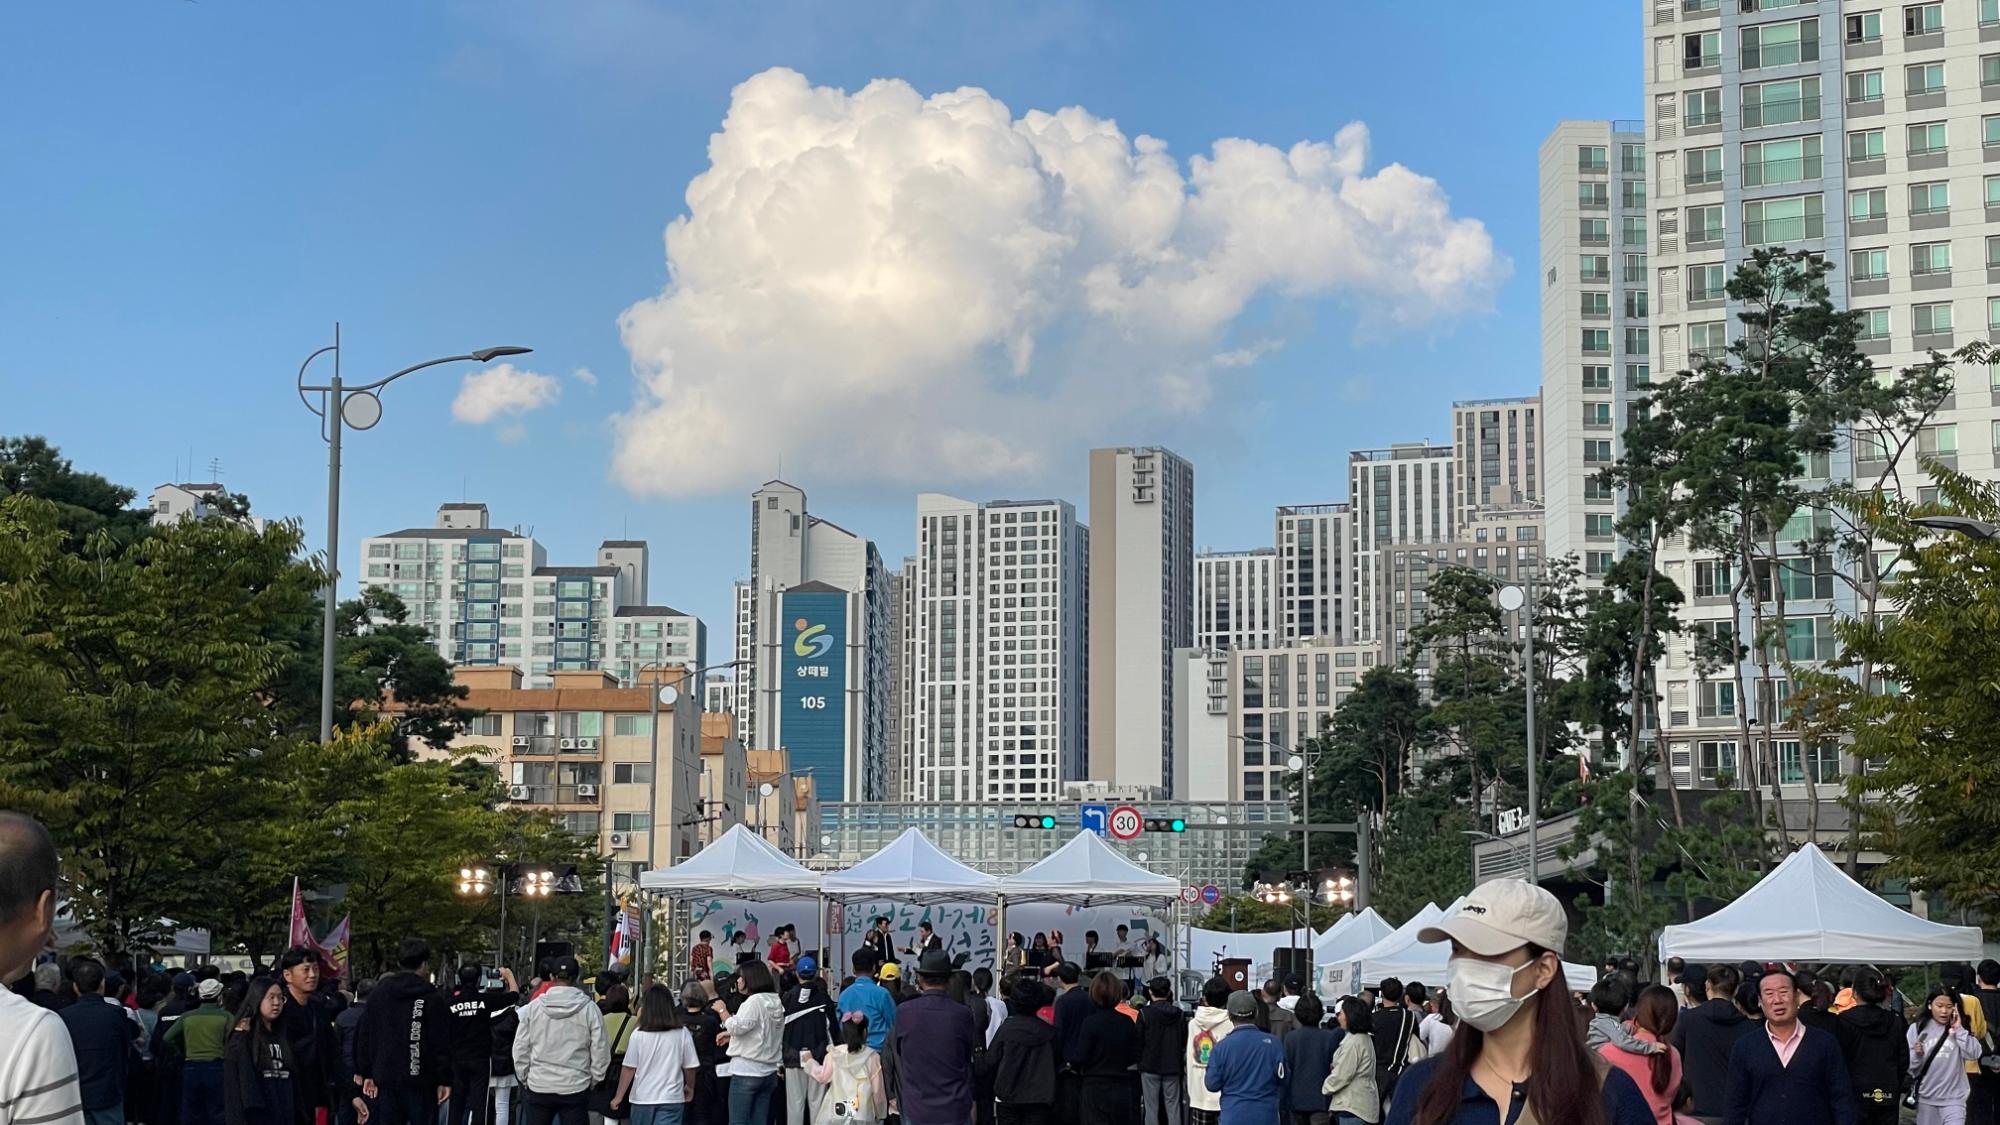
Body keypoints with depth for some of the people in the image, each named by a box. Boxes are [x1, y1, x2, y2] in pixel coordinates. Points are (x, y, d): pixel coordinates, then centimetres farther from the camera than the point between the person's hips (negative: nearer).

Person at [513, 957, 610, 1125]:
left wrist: (524, 1079, 14)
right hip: (575, 1089, -2)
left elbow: (520, 1050, 2)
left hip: (539, 1087, 2)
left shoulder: (532, 1007, -2)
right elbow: (600, 1052, -4)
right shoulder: (590, 1010, -7)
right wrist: (593, 1080, 10)